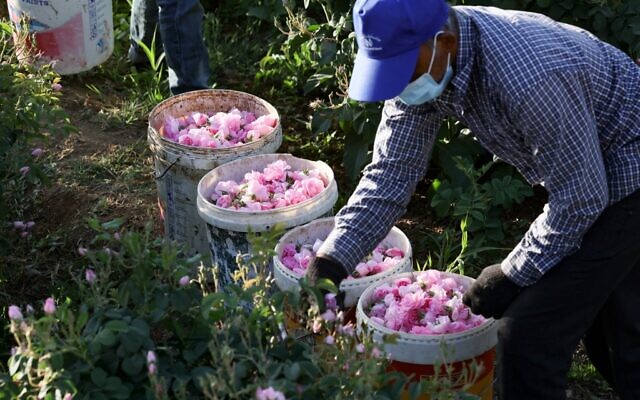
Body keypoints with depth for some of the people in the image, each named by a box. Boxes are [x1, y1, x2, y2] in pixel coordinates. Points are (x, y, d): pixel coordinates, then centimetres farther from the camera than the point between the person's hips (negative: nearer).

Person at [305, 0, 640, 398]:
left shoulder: (531, 81, -39)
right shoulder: (421, 57, -14)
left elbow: (580, 199, -27)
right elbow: (391, 171, -9)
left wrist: (512, 275, -16)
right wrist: (330, 262, -19)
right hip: (580, 172, 8)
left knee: (529, 335, -9)